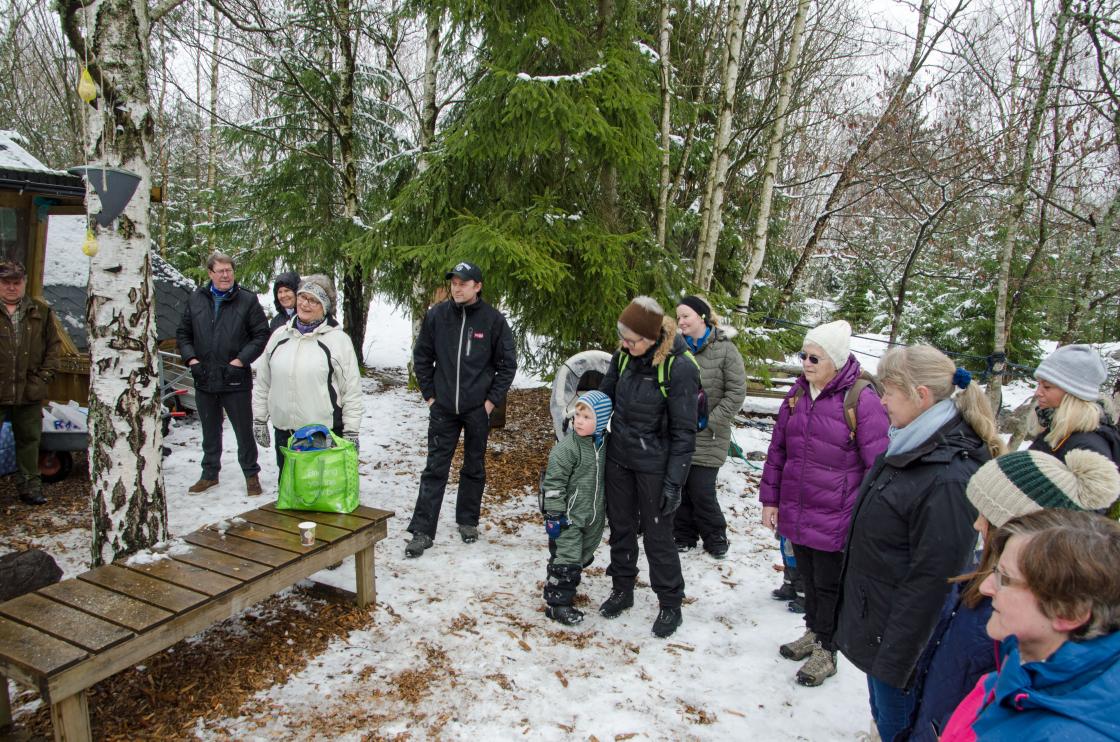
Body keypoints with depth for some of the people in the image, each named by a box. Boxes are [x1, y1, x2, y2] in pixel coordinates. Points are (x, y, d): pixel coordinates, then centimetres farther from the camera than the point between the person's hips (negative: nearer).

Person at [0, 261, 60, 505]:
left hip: (30, 393, 2)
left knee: (29, 439, 13)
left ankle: (30, 487, 23)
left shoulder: (41, 312, 6)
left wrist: (43, 378, 0)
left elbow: (54, 345, 9)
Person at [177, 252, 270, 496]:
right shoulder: (196, 299, 6)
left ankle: (251, 474, 20)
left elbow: (262, 334, -4)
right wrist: (191, 358, -2)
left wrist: (241, 359, -13)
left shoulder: (247, 300, -5)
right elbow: (183, 334, 13)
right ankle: (210, 474, 32)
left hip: (236, 379, -4)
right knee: (210, 431, 17)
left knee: (244, 430, 5)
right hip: (204, 378, 4)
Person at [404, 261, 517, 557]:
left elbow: (507, 364, 0)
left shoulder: (493, 319, -6)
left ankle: (468, 521, 28)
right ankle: (422, 530, 9)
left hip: (478, 409, -1)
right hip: (442, 408, 1)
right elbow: (421, 357, 8)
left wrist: (492, 400, -4)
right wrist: (429, 395, 3)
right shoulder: (436, 315, -2)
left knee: (474, 467, 12)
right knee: (435, 469, 3)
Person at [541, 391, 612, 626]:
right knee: (565, 559, -3)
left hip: (593, 517, 7)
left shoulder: (604, 444, 2)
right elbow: (554, 483, -16)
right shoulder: (566, 447, -18)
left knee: (582, 556, 20)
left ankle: (565, 587, 41)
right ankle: (557, 602, 10)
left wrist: (608, 509, 19)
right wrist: (554, 514, -17)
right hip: (569, 517, -7)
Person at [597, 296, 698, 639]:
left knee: (657, 534, 7)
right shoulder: (624, 356, -5)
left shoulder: (679, 368, -21)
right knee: (620, 526, 17)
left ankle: (670, 604, 26)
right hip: (618, 457, 5)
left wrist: (673, 482, -17)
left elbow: (683, 431, -17)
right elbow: (604, 395, 12)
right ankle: (622, 589, 37)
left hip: (653, 465, -5)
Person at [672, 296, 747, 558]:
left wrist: (710, 422, -11)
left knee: (701, 491, -1)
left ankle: (715, 537, 24)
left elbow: (736, 392, -7)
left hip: (707, 438, -4)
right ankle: (684, 536, 29)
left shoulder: (725, 349, -7)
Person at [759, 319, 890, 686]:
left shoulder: (862, 400, -17)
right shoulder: (799, 392, 2)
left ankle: (826, 651, 32)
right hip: (795, 513, 6)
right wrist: (770, 499, 9)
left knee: (829, 586, 12)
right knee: (808, 578, 23)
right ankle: (813, 632, 44)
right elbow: (777, 449, 9)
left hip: (834, 518, -5)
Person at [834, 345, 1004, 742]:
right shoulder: (909, 446, 2)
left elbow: (932, 579, -24)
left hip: (901, 633, -8)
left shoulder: (948, 479, -28)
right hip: (870, 616, 8)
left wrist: (895, 659, -18)